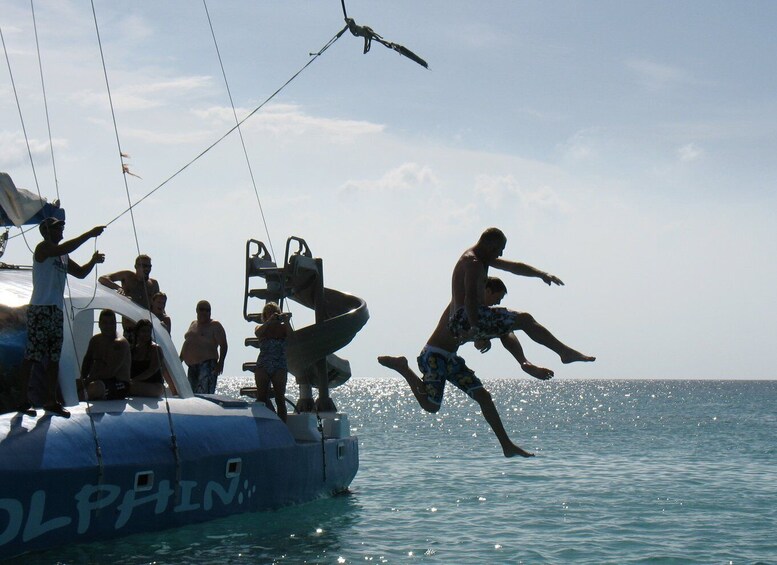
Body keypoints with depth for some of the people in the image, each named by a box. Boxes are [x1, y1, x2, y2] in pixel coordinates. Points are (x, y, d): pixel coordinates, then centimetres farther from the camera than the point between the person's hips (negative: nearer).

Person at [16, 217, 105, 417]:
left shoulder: (63, 257, 19)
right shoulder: (42, 248, -5)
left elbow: (80, 273, 23)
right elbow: (64, 248, -22)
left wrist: (93, 261, 3)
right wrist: (90, 234, -21)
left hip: (56, 311, 8)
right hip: (39, 309, -8)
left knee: (54, 357, 7)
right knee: (31, 355, -7)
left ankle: (51, 400, 10)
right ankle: (24, 400, -6)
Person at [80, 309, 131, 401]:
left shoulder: (120, 343, -15)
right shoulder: (95, 340, 11)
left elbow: (110, 371, -24)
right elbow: (87, 361, 20)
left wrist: (89, 379, -21)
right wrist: (83, 379, 1)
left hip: (119, 384, -8)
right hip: (100, 380, 8)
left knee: (94, 387, -38)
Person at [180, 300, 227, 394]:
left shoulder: (215, 325, -2)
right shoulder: (193, 324, 20)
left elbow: (223, 345, -9)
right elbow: (186, 342, 28)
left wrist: (220, 362, -20)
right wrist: (180, 360, 24)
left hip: (207, 364, -8)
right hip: (192, 366, 8)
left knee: (204, 394, -19)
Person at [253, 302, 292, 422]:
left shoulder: (283, 328, 12)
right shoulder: (261, 328, 13)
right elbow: (258, 333, -11)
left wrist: (286, 322, -18)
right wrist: (269, 321, -23)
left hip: (280, 367, 0)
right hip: (263, 366, 1)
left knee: (280, 398, -6)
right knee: (261, 397, -6)